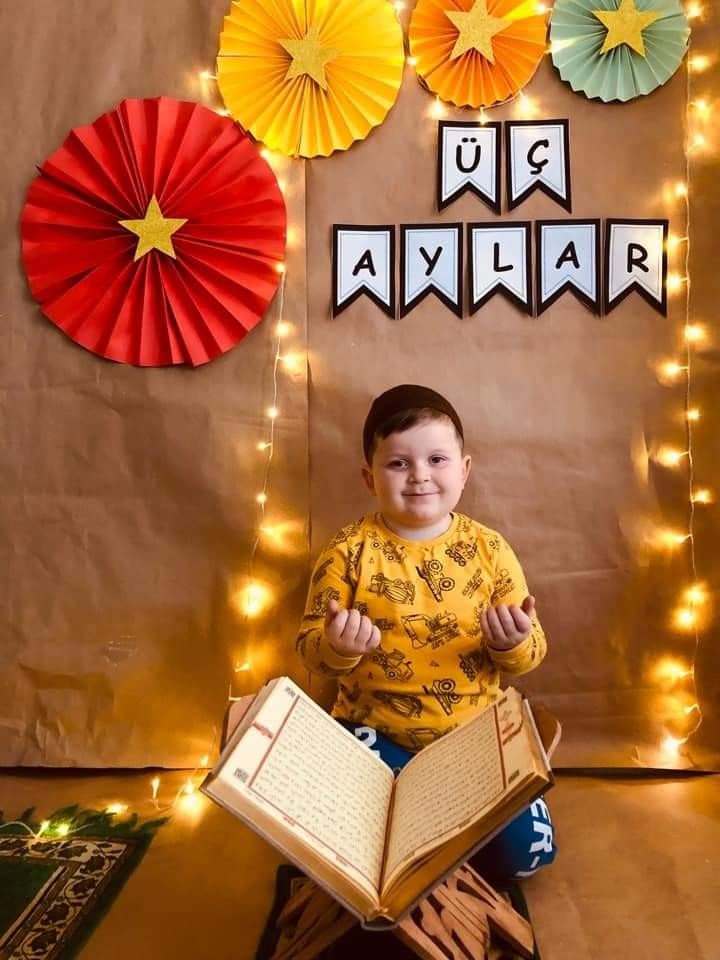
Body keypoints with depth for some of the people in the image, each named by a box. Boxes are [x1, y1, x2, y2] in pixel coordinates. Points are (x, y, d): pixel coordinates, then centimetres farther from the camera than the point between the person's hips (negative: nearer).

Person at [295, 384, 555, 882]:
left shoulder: (489, 548, -4)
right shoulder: (350, 551, -10)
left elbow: (529, 654, 0)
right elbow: (311, 648, -8)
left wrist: (513, 642, -23)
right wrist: (338, 647, -31)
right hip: (378, 736, -1)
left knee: (528, 848, -8)